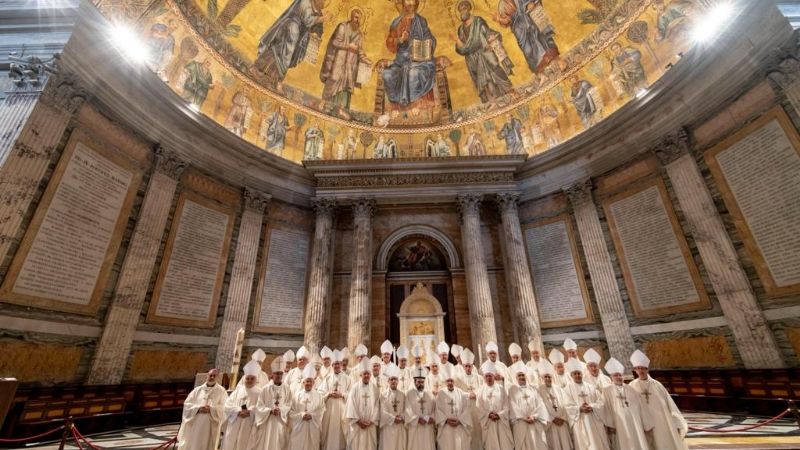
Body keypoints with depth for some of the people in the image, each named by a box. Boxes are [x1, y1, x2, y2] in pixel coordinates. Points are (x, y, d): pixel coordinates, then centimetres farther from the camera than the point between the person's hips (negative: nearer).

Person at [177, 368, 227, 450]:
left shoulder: (221, 391, 0)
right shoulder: (198, 390, 7)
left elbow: (224, 407, -6)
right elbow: (187, 404, 1)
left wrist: (211, 409, -19)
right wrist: (198, 408, -14)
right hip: (195, 425, 2)